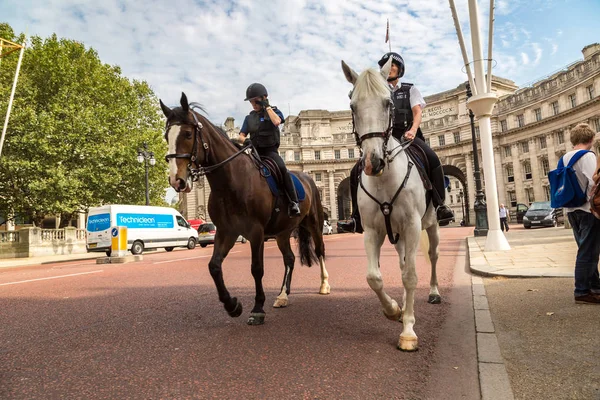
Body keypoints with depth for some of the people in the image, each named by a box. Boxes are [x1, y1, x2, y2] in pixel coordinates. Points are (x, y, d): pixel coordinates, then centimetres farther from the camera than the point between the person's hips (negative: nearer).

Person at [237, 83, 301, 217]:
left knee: (282, 168, -32)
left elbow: (276, 121, -16)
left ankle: (293, 202, -31)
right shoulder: (249, 117, 16)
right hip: (255, 151, 4)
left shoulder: (274, 110, 8)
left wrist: (266, 106, -5)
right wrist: (245, 141, -14)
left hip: (270, 150, -4)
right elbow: (241, 136, 10)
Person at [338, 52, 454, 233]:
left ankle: (440, 206, -20)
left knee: (433, 160, -31)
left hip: (407, 135, -1)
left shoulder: (410, 89, 16)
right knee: (357, 171, -16)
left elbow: (417, 112, 2)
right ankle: (358, 218, -11)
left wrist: (413, 130, -20)